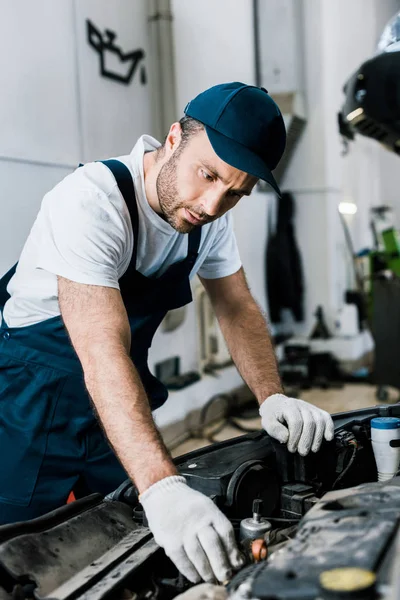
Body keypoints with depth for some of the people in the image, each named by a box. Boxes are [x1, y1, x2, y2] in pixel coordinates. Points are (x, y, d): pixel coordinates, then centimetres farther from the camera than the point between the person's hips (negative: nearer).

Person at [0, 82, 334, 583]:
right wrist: (161, 487, -51)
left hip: (120, 407, 6)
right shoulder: (93, 200, -31)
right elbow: (103, 353, -41)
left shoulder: (211, 214, -7)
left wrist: (272, 398, -16)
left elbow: (238, 308, 1)